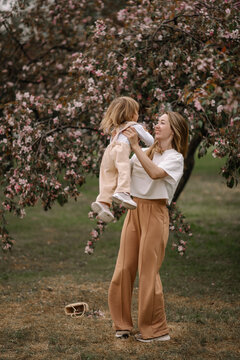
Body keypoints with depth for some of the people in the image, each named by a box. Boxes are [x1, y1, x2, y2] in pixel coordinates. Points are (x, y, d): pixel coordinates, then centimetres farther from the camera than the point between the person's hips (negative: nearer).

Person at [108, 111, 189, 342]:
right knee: (124, 268, 5)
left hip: (154, 213, -6)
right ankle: (122, 323, 15)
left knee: (148, 271, -5)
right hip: (134, 211, 6)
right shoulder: (144, 153, 16)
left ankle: (156, 330, 4)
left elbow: (155, 173, -23)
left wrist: (135, 145, -23)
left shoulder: (175, 158, -4)